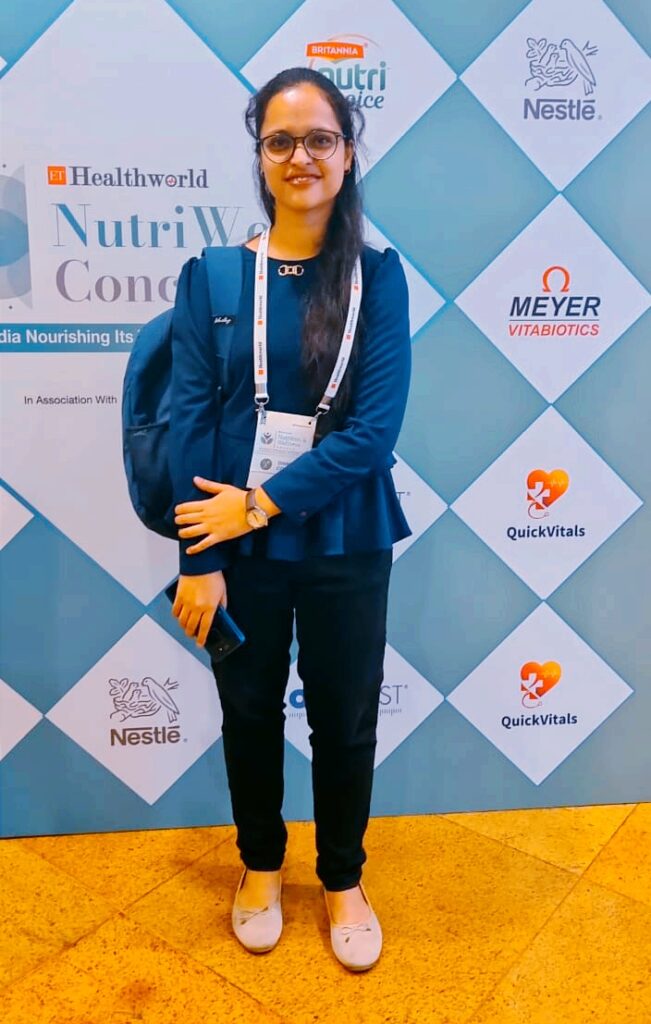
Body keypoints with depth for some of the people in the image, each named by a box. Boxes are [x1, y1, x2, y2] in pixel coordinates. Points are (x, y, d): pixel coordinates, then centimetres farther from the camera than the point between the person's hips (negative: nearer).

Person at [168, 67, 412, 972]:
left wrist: (260, 502, -17)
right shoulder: (212, 275, -2)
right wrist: (200, 559, -12)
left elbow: (376, 428, -13)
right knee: (250, 711, 17)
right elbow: (189, 420, -6)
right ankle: (261, 865, 44)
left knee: (345, 718, 14)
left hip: (346, 545, 0)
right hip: (241, 545, 1)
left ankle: (344, 879, 41)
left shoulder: (377, 276, -4)